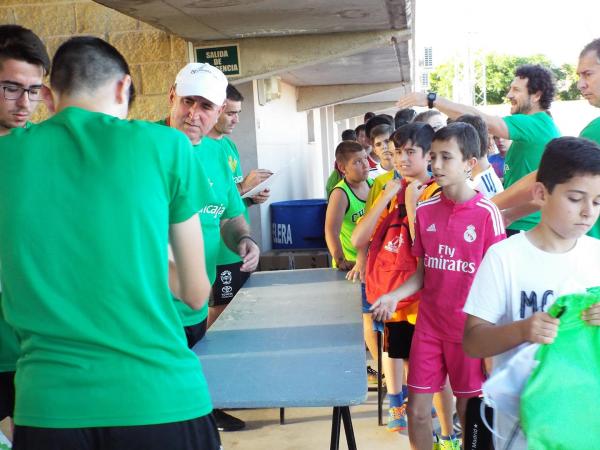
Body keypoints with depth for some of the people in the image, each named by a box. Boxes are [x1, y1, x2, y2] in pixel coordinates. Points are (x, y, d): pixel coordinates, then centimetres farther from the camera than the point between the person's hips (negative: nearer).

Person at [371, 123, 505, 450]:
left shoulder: (486, 213, -11)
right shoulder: (425, 210, 1)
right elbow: (423, 272, 8)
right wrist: (394, 296, -9)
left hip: (469, 329, -3)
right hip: (428, 325, 4)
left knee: (468, 412, 10)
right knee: (417, 410, 7)